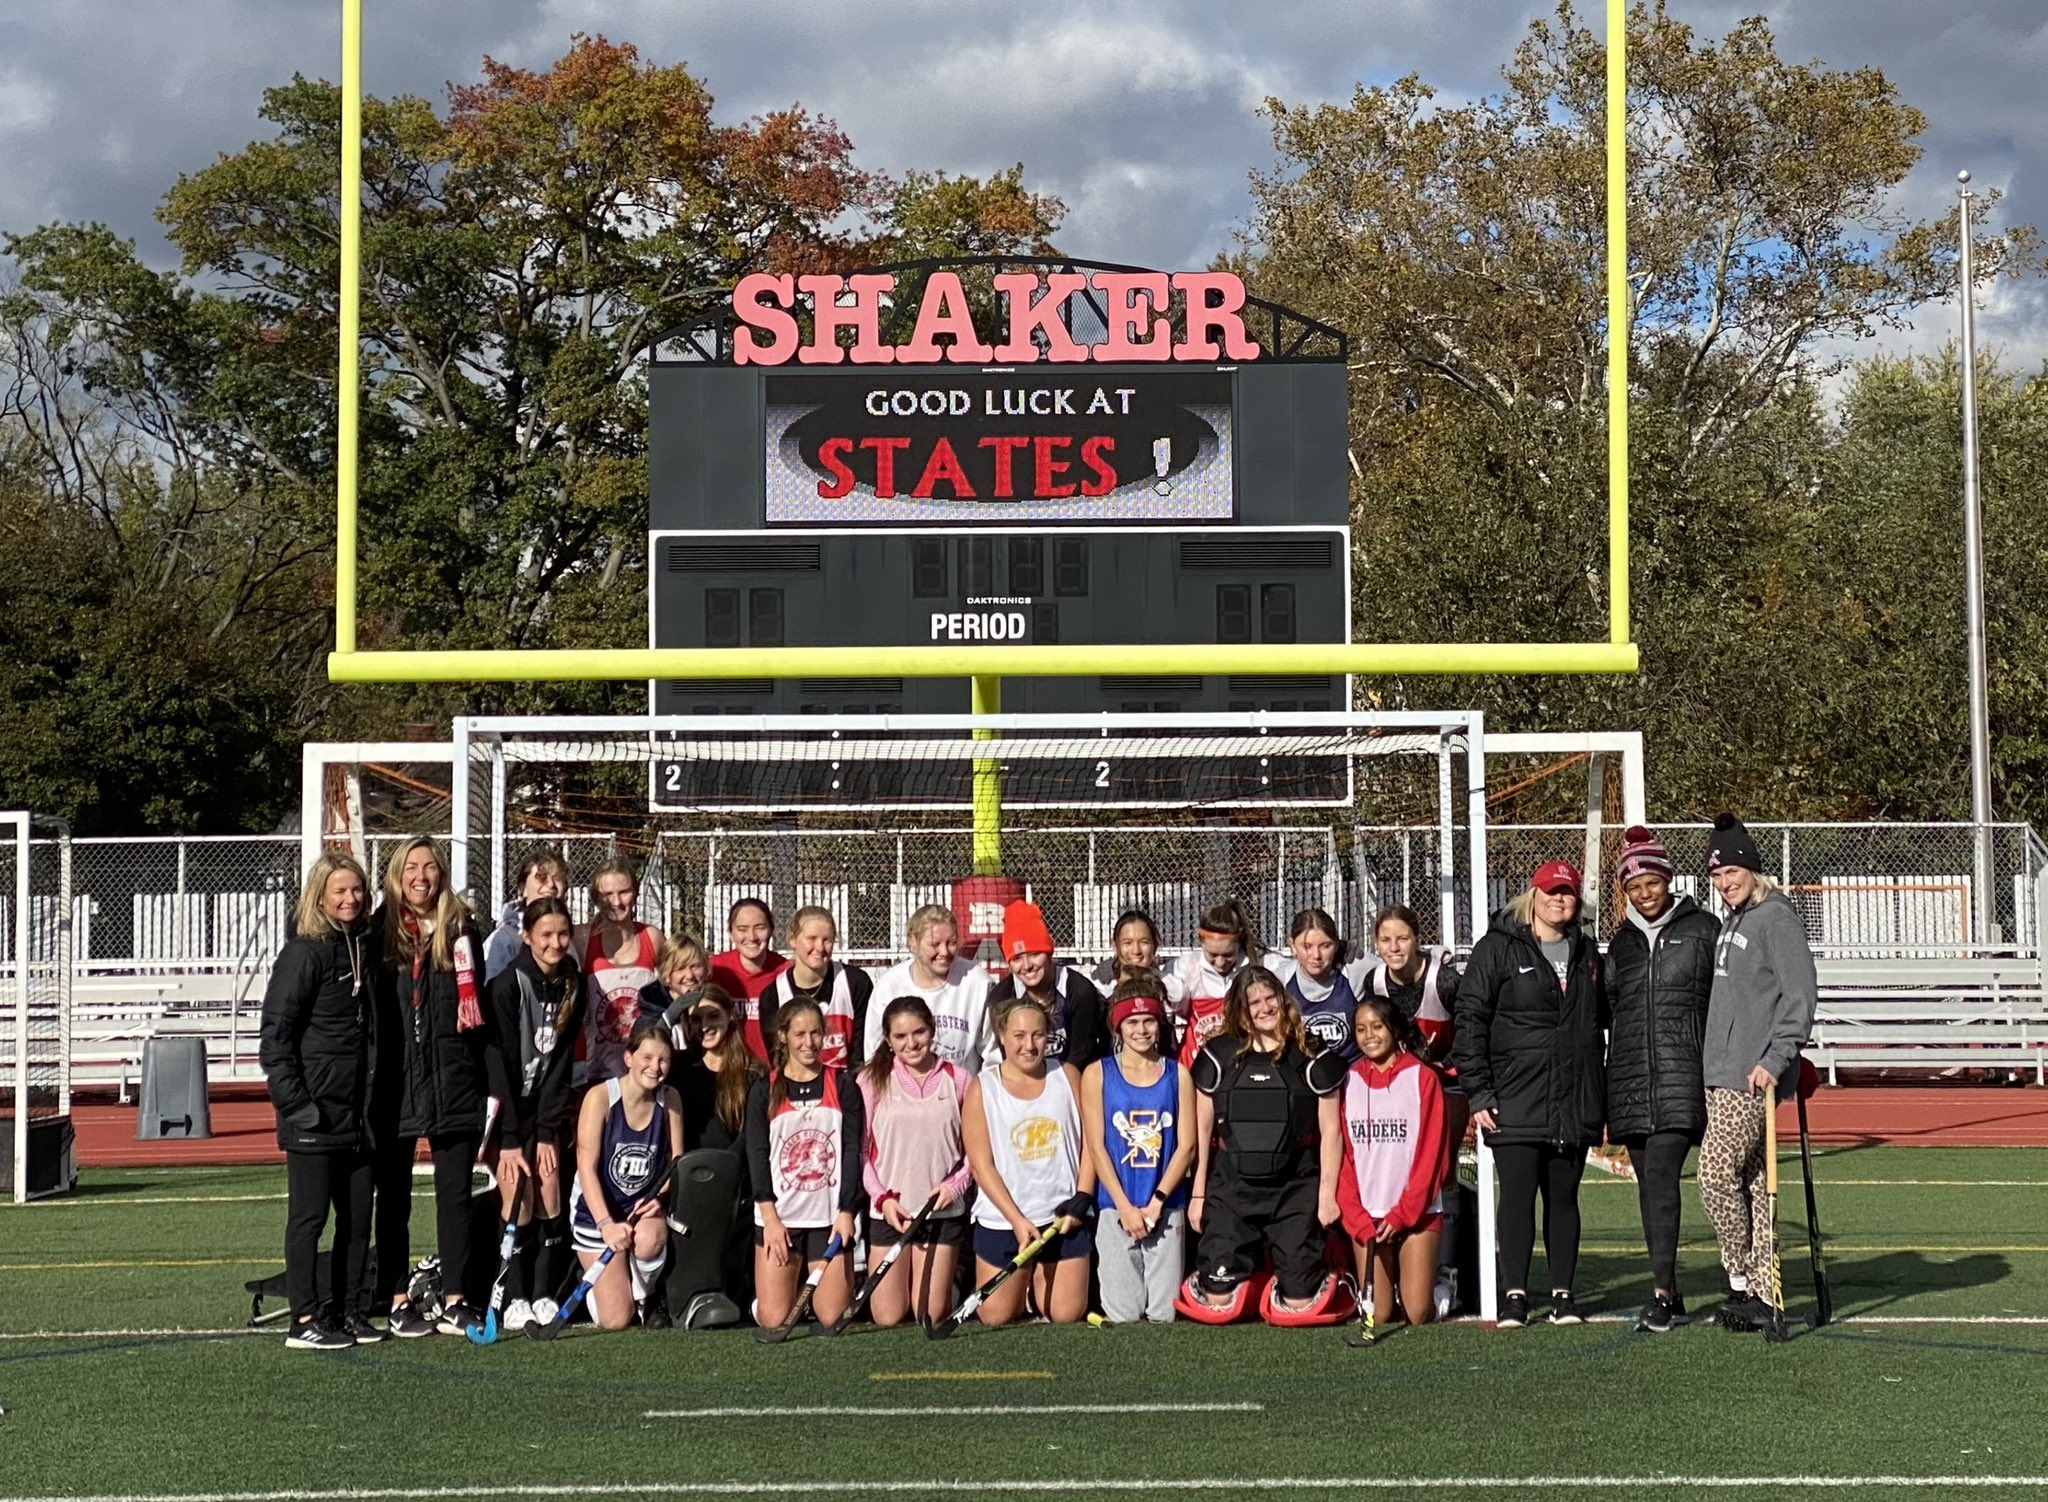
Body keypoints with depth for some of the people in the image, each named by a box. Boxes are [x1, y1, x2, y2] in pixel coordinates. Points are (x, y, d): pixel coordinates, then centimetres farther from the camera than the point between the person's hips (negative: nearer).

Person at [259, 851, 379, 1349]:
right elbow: (275, 1033, -13)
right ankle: (304, 1322, 5)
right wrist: (294, 1102, -17)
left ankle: (348, 1311, 21)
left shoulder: (365, 947, 12)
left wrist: (373, 1103, 14)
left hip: (356, 1112, 7)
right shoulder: (304, 952, -10)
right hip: (315, 1113, -7)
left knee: (358, 1217, 10)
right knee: (309, 1215, -1)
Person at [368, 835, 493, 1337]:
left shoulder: (461, 931, 7)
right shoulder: (380, 933, 2)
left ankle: (454, 1303, 10)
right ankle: (397, 1302, 13)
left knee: (455, 1194, 4)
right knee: (393, 1197, 6)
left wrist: (491, 1079, 4)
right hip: (394, 1084, -1)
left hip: (453, 1082, 1)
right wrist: (368, 1082, -5)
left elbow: (480, 1006, 8)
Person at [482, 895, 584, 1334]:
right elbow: (501, 1063, -18)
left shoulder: (572, 987, -2)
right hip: (505, 1105, -4)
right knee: (518, 1201, -11)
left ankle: (544, 1297, 5)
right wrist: (510, 1140, -19)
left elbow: (562, 1061, -2)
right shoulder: (507, 984, -17)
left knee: (551, 1202, -4)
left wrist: (548, 1132, -7)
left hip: (547, 1105, 4)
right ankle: (515, 1301, -3)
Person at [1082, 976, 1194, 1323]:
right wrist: (1125, 1207, -9)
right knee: (1123, 1315, -6)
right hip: (1115, 1206, -1)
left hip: (1166, 1206, 1)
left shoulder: (1178, 1074, 8)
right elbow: (1096, 1146, -1)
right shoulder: (1098, 1074, 4)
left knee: (1163, 1314, -3)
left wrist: (1156, 1203, -8)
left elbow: (1186, 1145, 3)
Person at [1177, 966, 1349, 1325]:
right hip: (1231, 1188, 1)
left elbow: (1330, 1131, 3)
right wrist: (1198, 1194, 7)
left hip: (1295, 1189, -1)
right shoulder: (1219, 1056, 5)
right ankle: (1248, 1279, 27)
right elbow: (1202, 1129, 9)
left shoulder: (1311, 1058, 2)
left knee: (1300, 1303, -7)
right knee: (1218, 1303, -6)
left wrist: (1327, 1194, -3)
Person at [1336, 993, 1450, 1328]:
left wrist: (1402, 1213, -10)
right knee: (1377, 1316, -6)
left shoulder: (1422, 1078, -1)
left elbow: (1432, 1152, -4)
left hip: (1416, 1212, -2)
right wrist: (1356, 1218, -6)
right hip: (1365, 1215, 2)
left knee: (1417, 1314, -11)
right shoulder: (1349, 1082, 7)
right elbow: (1341, 1156, 5)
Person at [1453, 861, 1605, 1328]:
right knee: (1518, 1193, -5)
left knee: (1564, 1196, 7)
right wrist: (1479, 1093, -9)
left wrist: (1599, 1098, 13)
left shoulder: (1586, 953, 14)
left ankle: (1563, 1294, 13)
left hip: (1574, 1105, 4)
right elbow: (1470, 1021, -3)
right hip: (1515, 1103, -4)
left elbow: (1597, 1023, 18)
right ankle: (1515, 1295, 2)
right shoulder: (1498, 948, -1)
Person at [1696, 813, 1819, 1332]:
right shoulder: (1731, 921, 17)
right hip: (1723, 1073, 9)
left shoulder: (1776, 918, -11)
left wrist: (1775, 1059, -22)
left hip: (1754, 1075, -9)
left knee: (1716, 1172, -12)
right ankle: (1757, 1291, 12)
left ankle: (1742, 1283, -2)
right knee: (1749, 1178, 9)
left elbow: (1800, 993, -17)